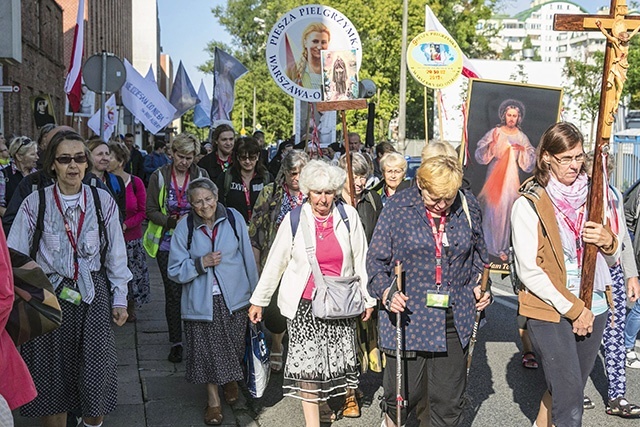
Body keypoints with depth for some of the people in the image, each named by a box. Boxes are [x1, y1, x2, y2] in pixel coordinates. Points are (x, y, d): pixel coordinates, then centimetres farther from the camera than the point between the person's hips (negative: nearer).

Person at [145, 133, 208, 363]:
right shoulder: (159, 176, 1)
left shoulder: (201, 175, 4)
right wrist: (171, 221, -16)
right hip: (168, 243, 0)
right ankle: (176, 342, 11)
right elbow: (151, 210, 1)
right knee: (173, 293, 1)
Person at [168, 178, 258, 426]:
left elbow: (247, 256, 4)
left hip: (233, 298, 1)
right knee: (207, 349, 4)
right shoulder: (184, 228, -8)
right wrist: (201, 263, -20)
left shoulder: (233, 218, -5)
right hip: (201, 301, -1)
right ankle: (213, 399, 23)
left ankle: (231, 381, 44)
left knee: (234, 345, 14)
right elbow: (175, 271, -6)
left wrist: (254, 293, 8)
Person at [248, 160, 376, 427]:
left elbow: (361, 259, 6)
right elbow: (275, 263, 3)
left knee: (338, 359, 4)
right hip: (304, 303, -1)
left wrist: (368, 297, 9)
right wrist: (259, 300, 5)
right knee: (306, 362, -4)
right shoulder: (294, 219, -4)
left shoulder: (349, 216, -2)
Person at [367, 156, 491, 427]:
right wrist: (386, 292, -18)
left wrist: (478, 286, 4)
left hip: (454, 320, 2)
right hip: (408, 315, -2)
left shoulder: (468, 207, 3)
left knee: (449, 400, 8)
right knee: (403, 391, 5)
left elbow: (478, 253, 19)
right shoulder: (398, 208, -5)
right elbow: (376, 259, -1)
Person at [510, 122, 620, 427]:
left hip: (593, 310, 6)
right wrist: (573, 309, -13)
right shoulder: (529, 204, -9)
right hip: (549, 313, -5)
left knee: (566, 389, 17)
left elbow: (611, 259, 13)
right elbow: (529, 270, -12)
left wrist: (607, 241, -10)